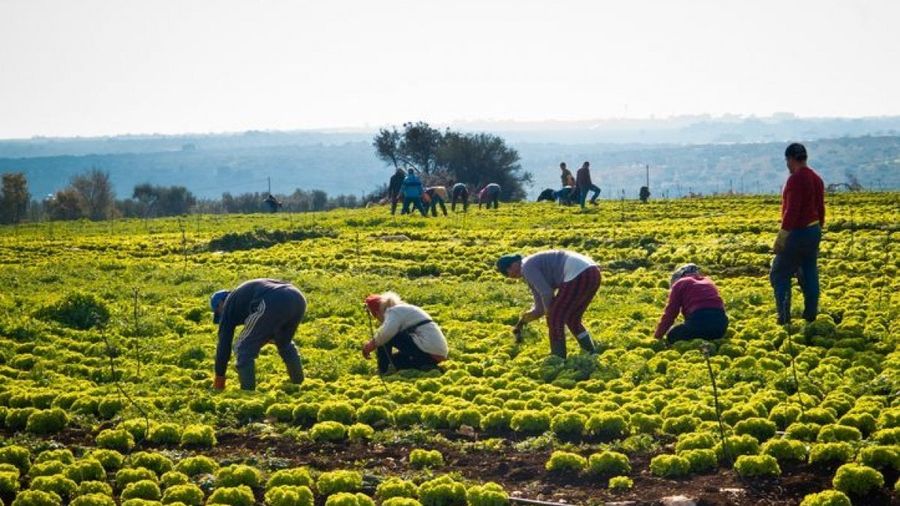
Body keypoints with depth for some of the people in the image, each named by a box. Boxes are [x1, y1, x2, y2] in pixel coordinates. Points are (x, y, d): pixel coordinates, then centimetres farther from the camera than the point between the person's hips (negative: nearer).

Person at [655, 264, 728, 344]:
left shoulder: (679, 284, 13)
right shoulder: (709, 282, 30)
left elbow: (670, 313, 10)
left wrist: (657, 337, 18)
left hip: (699, 322, -6)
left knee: (671, 336, 18)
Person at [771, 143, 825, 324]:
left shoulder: (796, 179, -18)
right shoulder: (816, 178, 9)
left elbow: (792, 211, -22)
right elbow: (821, 209, 16)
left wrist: (781, 236, -19)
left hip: (797, 233, -8)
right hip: (814, 231, 8)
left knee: (780, 274, 1)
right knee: (809, 274, 14)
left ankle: (784, 316, -4)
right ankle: (810, 314, 16)